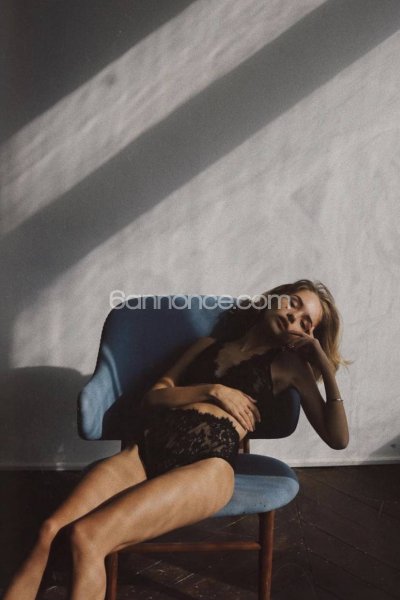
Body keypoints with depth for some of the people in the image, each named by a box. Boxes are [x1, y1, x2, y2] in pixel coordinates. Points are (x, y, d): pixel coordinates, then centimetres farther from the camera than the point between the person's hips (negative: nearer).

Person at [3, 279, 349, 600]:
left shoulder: (288, 364, 19)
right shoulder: (208, 346, 27)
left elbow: (338, 438, 13)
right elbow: (153, 396, 17)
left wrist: (327, 368, 7)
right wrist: (212, 390, 4)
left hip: (210, 458, -3)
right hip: (152, 444, 4)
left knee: (86, 538, -28)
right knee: (50, 532, -24)